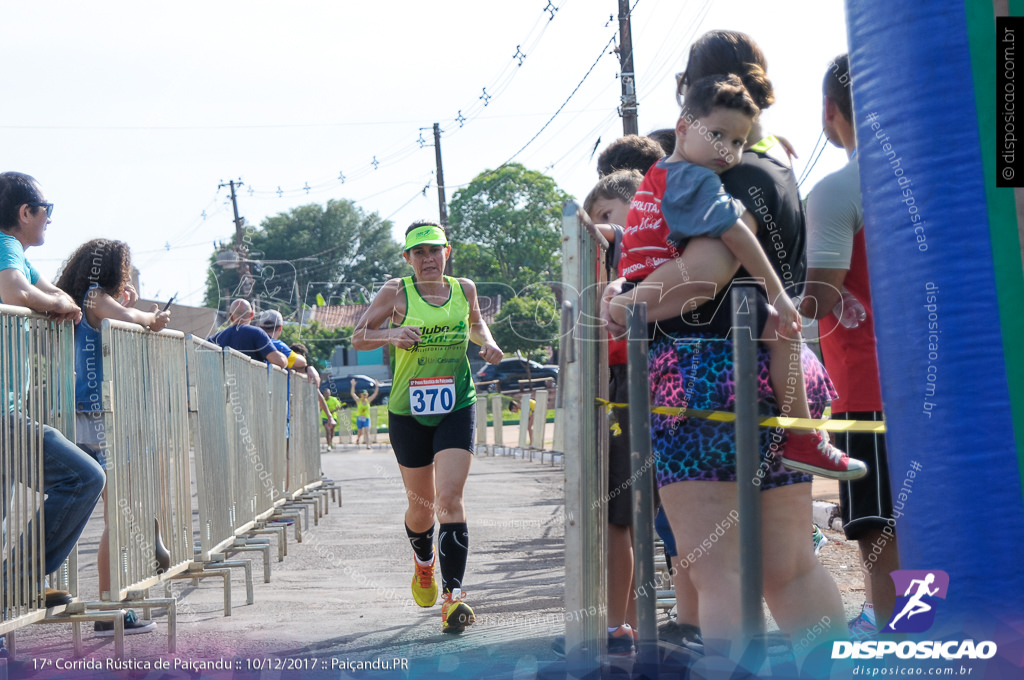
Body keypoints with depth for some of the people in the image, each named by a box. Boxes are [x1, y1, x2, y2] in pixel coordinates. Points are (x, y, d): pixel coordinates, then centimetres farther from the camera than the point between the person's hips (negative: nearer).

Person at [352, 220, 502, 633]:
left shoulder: (464, 289, 4)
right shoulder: (396, 293, -5)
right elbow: (358, 338, -2)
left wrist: (488, 343, 3)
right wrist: (390, 335, -22)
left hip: (456, 410, 0)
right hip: (408, 413, 0)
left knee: (450, 497, -17)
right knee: (421, 506, 10)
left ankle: (453, 596, -21)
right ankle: (424, 564, 44)